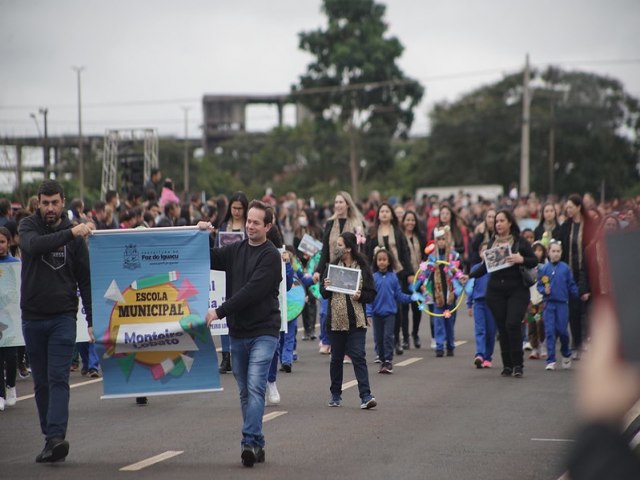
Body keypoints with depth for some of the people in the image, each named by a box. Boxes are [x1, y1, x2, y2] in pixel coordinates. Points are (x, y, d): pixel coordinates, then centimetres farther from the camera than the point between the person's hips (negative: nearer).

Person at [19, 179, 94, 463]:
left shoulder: (75, 236, 4)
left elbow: (85, 279, 6)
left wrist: (92, 320, 0)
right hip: (33, 317, 1)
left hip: (63, 317, -1)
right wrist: (70, 233, -30)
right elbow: (34, 245, -22)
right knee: (41, 382, 7)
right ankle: (50, 438, 13)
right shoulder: (28, 226, 2)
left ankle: (56, 437, -20)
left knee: (58, 379, -11)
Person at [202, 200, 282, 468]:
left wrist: (220, 311, -19)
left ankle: (249, 441, -22)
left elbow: (252, 291, -17)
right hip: (237, 332, 6)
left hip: (263, 332, -6)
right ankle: (257, 445, 15)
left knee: (255, 387, -16)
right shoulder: (235, 251, 12)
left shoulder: (271, 256, -8)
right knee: (245, 391, 9)